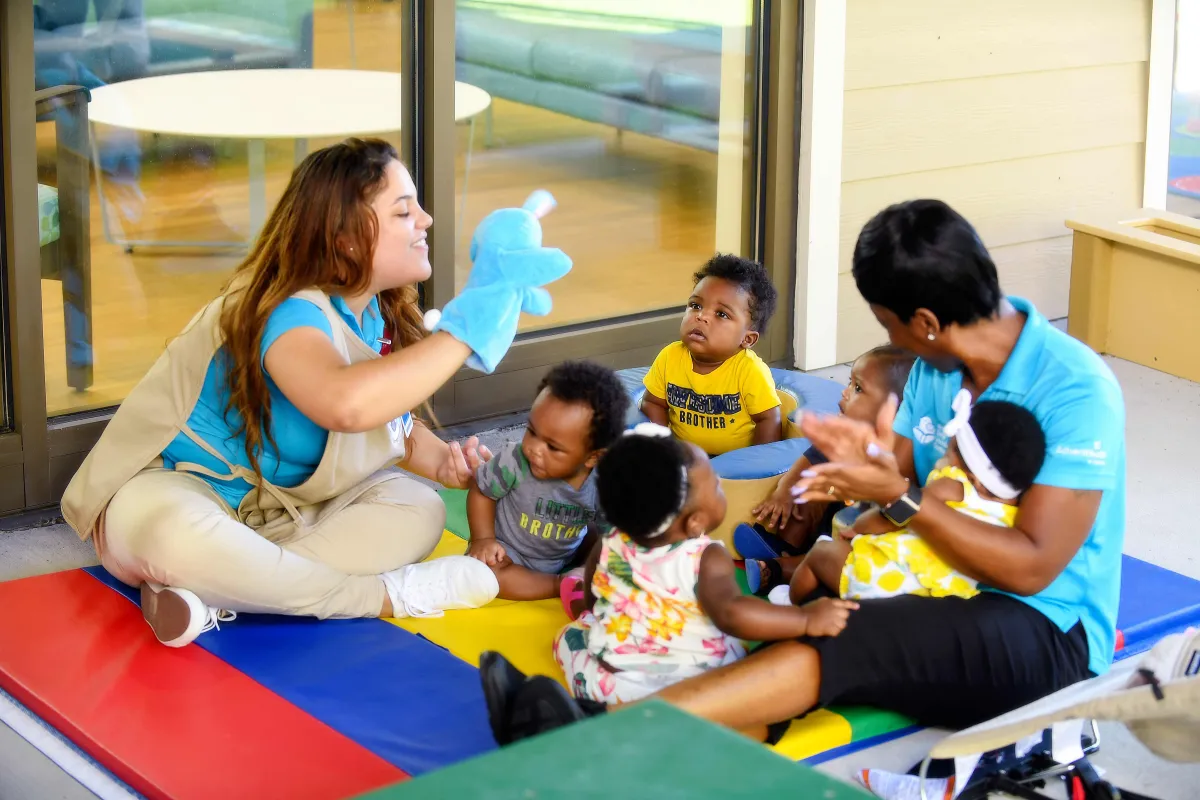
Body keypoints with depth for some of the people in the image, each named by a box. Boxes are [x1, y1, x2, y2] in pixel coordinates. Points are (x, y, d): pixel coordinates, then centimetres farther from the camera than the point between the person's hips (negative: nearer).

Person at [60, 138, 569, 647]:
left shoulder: (381, 315, -2)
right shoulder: (294, 313, -29)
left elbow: (393, 423, 15)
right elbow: (347, 404, -52)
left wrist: (441, 460, -8)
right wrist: (462, 330, -43)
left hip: (280, 506, 8)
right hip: (176, 491, -8)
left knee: (417, 509, -11)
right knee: (170, 533, -41)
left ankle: (217, 593, -24)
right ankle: (384, 595, -27)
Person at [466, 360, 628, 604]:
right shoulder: (515, 461, -30)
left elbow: (602, 532, -8)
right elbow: (481, 491, -12)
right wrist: (483, 539, -18)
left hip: (567, 554, 2)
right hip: (510, 553, -2)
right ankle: (561, 586, -19)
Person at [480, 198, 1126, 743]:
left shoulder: (1075, 392, -16)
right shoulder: (937, 365, 8)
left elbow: (1031, 566, -20)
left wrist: (897, 495, -25)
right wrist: (873, 459, -12)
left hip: (1047, 636, -7)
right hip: (937, 602, 7)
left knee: (846, 644, -33)